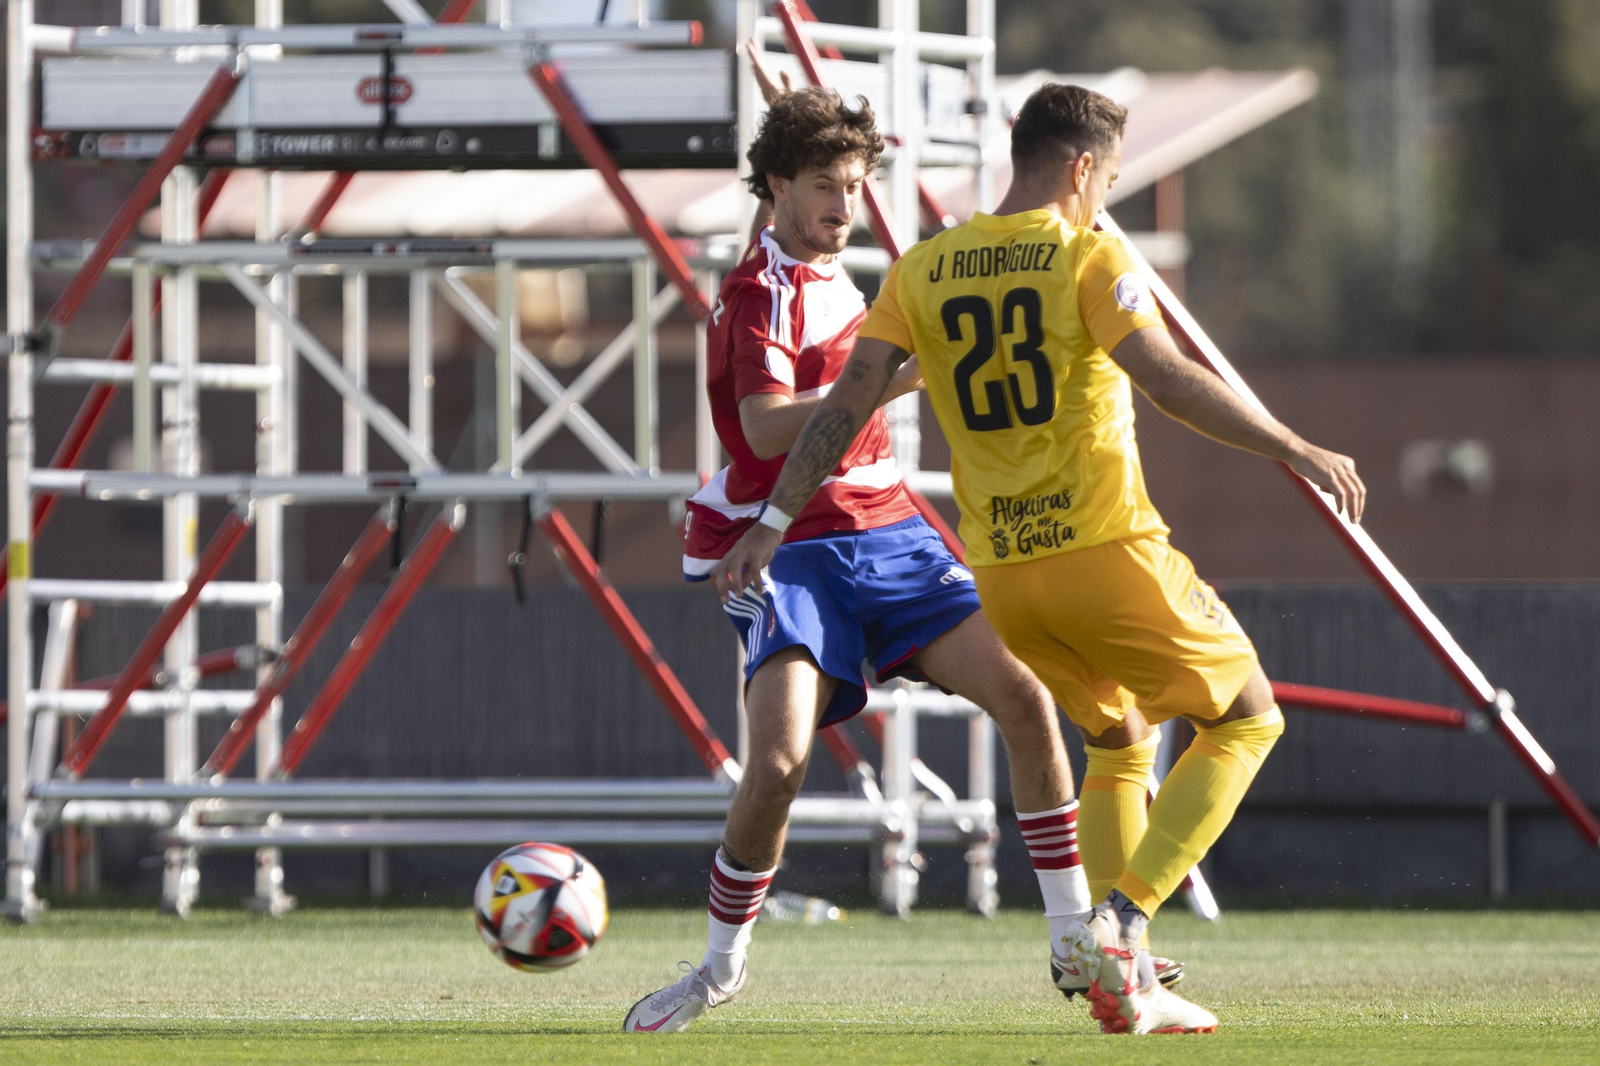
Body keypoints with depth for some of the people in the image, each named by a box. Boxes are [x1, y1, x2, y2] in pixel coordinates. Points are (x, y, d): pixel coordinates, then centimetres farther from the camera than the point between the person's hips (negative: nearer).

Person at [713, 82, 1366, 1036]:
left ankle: (1126, 984, 16)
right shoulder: (1088, 258, -8)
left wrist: (774, 522, 7)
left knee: (1118, 738, 26)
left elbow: (848, 403, 3)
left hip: (1001, 573, 6)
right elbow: (1169, 380, -19)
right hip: (1106, 549, -6)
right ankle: (1122, 924, -4)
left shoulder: (923, 273, 7)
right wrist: (1294, 450, -16)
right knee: (1246, 717, 11)